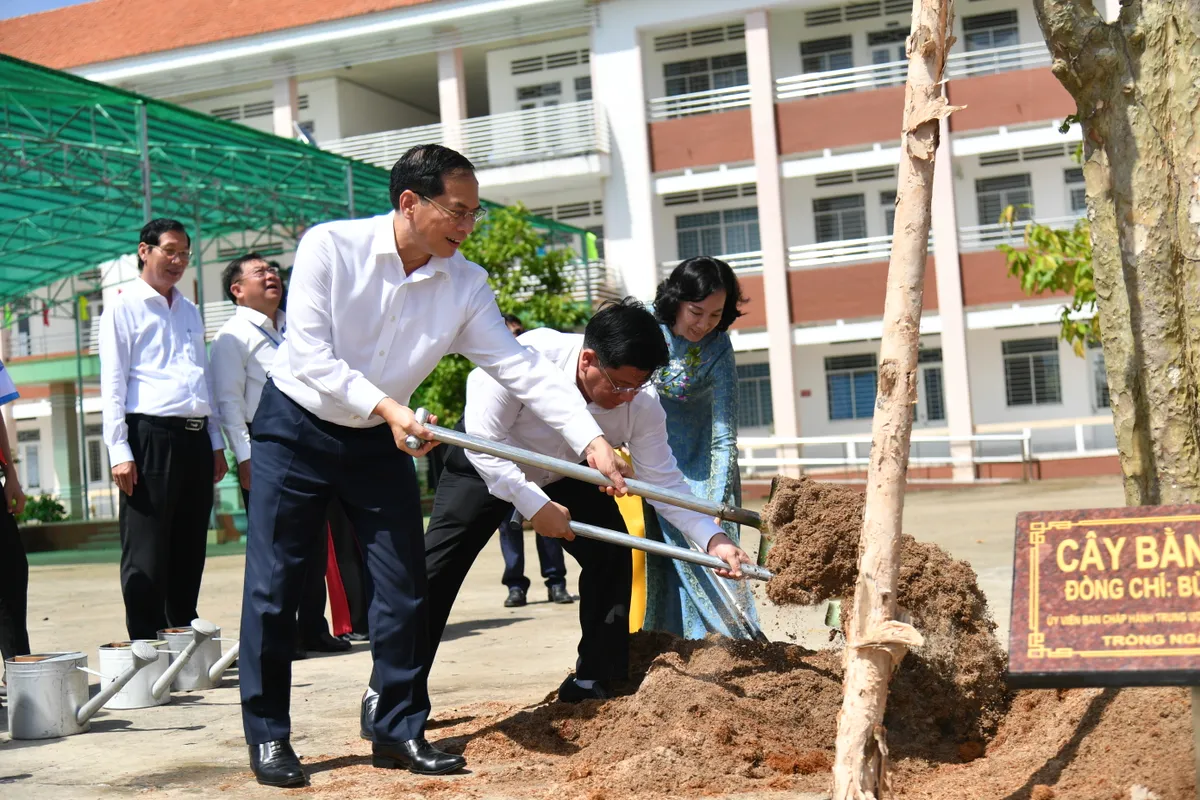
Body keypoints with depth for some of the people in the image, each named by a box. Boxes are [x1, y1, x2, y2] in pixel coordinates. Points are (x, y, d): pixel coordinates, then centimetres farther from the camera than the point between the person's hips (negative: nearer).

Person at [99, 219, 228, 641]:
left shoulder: (190, 311, 21)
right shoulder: (124, 307, 1)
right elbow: (113, 383, -5)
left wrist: (216, 443, 17)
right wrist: (119, 451, -13)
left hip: (195, 437, 7)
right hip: (150, 436, -7)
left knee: (189, 551, 10)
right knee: (146, 556, -5)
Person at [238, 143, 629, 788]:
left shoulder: (465, 285, -9)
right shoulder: (329, 247, -19)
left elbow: (522, 367, -12)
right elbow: (310, 355, -24)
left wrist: (591, 439, -22)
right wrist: (386, 408, -34)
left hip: (381, 443, 4)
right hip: (296, 429, -3)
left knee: (404, 588, 0)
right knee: (273, 587, -3)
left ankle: (400, 732, 13)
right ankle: (267, 736, 9)